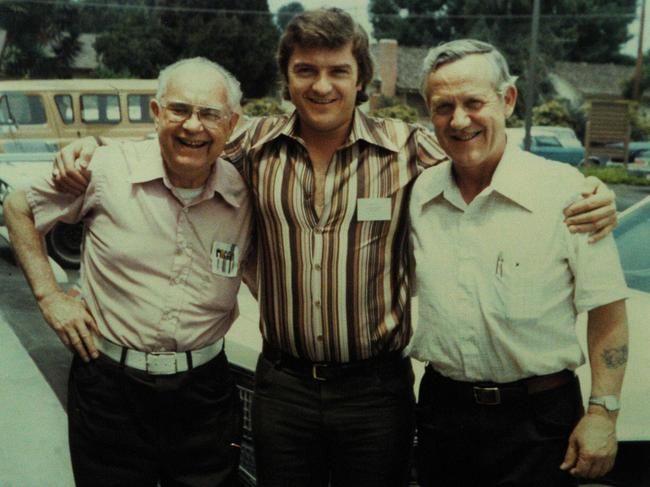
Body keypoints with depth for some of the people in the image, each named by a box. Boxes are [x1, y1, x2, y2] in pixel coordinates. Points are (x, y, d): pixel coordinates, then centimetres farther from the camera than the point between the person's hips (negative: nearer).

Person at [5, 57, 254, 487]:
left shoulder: (244, 195, -3)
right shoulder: (107, 170, -9)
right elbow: (18, 208, 6)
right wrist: (49, 295, 0)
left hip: (204, 391, 2)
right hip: (110, 387, -1)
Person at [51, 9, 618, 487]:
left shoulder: (407, 149, -8)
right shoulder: (258, 145, -2)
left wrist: (588, 199, -20)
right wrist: (93, 149, -1)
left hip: (377, 389, -1)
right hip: (282, 383, 2)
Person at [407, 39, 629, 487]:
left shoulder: (564, 190, -11)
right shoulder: (417, 194, 1)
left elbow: (606, 309, -8)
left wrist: (603, 412, -10)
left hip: (537, 418, -3)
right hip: (441, 409, 4)